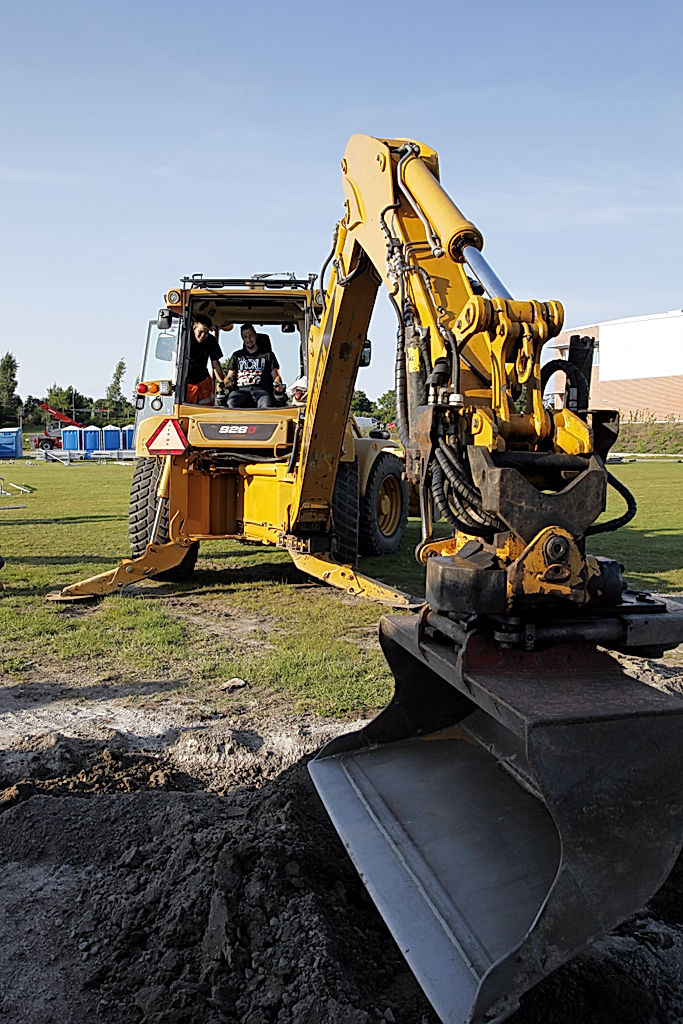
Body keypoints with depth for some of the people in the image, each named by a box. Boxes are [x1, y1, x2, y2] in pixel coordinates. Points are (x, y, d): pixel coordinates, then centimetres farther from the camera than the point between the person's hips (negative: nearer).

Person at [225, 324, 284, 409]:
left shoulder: (268, 354, 23)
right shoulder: (237, 355, 29)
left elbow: (276, 375, 15)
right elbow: (230, 377, 22)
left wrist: (278, 383, -11)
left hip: (261, 389, -1)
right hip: (240, 390, 1)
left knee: (265, 407, -39)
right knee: (231, 403, -37)